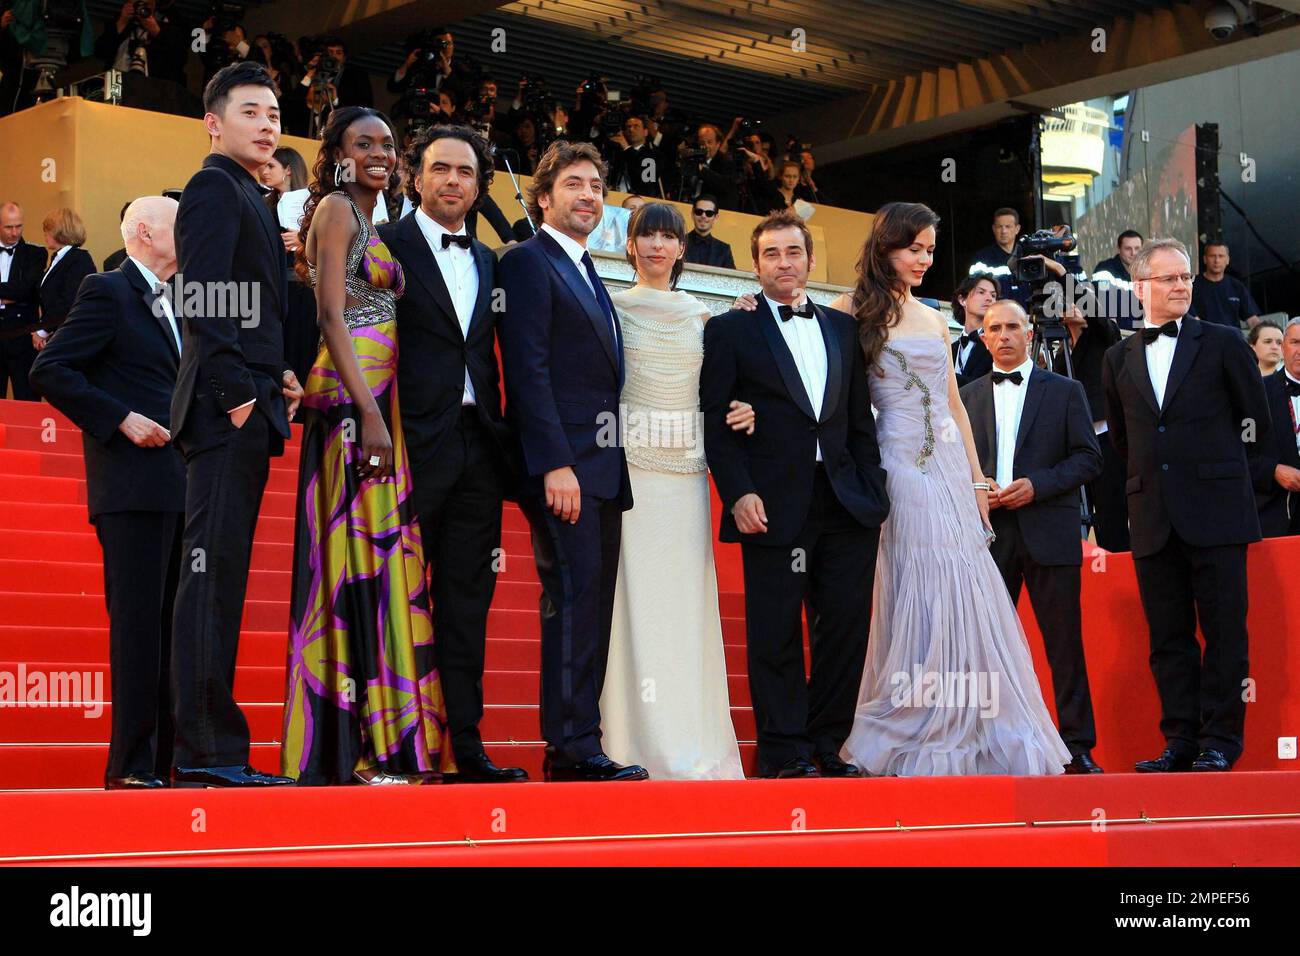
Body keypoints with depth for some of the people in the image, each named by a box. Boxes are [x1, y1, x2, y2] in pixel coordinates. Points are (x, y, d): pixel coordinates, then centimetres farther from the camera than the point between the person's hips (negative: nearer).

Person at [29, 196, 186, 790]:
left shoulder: (175, 302, 20)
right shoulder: (108, 292, -4)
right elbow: (50, 371, -11)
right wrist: (120, 419, -16)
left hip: (178, 487, 8)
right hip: (132, 486, -8)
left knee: (173, 624, 7)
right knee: (137, 622, -9)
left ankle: (169, 759, 11)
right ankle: (131, 763, -6)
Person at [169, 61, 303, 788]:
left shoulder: (251, 199, 23)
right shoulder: (214, 189, -5)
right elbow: (205, 300, -16)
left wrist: (278, 377, 10)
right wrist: (236, 391, -19)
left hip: (246, 411, 10)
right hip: (228, 410, -10)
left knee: (219, 581, 8)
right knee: (213, 573, -10)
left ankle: (210, 753, 11)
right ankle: (207, 750, -10)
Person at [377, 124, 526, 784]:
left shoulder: (489, 264, 19)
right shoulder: (385, 246, 0)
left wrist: (499, 434, 9)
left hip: (477, 450, 6)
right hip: (414, 446, -6)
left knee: (467, 605, 7)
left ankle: (466, 749, 10)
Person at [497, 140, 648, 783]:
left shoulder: (587, 276, 24)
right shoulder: (528, 263, -3)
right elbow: (527, 371, -13)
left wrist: (613, 468, 13)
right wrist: (555, 464, -20)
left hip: (600, 470, 9)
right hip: (562, 467, -9)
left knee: (590, 608, 6)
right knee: (573, 601, -12)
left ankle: (579, 749, 8)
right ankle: (573, 749, -10)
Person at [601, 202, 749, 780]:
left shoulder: (701, 316, 14)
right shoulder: (609, 309, 5)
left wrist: (744, 411, -2)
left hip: (686, 471, 3)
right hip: (627, 467, -3)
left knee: (688, 596, 2)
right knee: (634, 595, -6)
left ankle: (694, 743, 6)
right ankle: (635, 742, -4)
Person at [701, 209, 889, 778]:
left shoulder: (842, 328, 18)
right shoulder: (730, 331, 5)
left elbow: (860, 419, 17)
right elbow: (715, 422, -2)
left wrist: (873, 489, 6)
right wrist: (738, 493, -13)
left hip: (847, 504, 4)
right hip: (774, 506, -4)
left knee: (846, 627, 4)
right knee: (776, 635, -1)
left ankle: (825, 746, 15)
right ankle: (784, 752, 6)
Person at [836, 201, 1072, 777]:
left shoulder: (934, 320, 18)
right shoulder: (856, 310, 1)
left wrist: (977, 480, 15)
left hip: (950, 467, 6)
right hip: (901, 467, -6)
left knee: (964, 595, 1)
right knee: (924, 595, -10)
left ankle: (963, 735, 7)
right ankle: (911, 736, -1)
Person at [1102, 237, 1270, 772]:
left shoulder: (1223, 344, 3)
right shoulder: (1119, 359, 12)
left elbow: (1256, 422, 9)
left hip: (1216, 512, -3)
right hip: (1153, 519, 3)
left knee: (1224, 630, -3)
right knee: (1168, 637, 5)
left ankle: (1220, 740, 2)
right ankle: (1180, 741, 9)